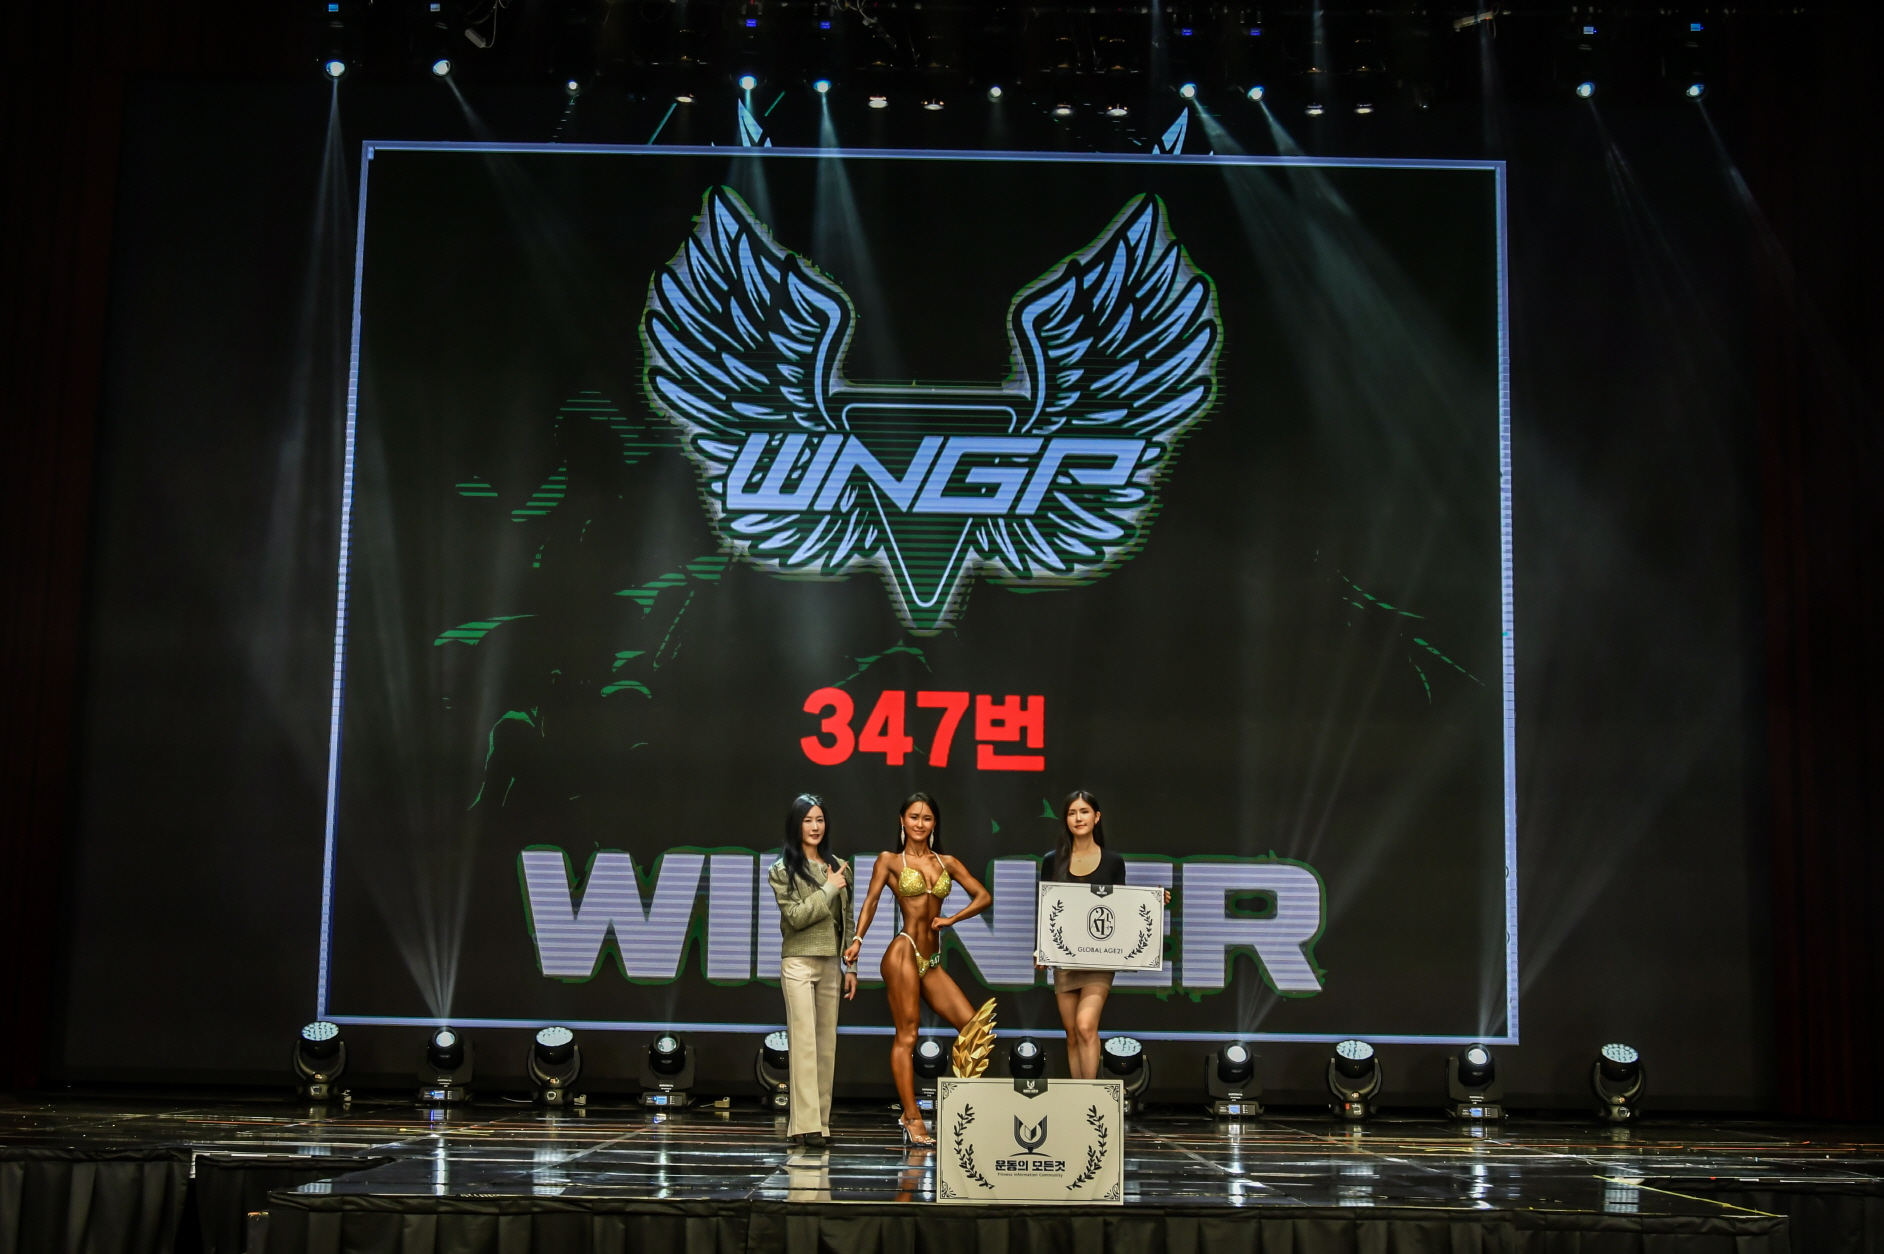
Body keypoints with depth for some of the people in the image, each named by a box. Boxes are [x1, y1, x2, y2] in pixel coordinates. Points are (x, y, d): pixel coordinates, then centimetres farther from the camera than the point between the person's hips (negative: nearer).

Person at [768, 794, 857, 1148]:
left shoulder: (838, 868, 10)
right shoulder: (782, 870, -1)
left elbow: (847, 921, 13)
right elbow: (795, 916, -11)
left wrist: (851, 966, 11)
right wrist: (829, 889, -9)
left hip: (831, 964, 5)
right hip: (799, 963, -5)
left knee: (827, 1043, 5)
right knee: (804, 1041, -9)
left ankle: (821, 1121, 9)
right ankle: (805, 1124, -10)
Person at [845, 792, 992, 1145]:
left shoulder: (947, 862, 14)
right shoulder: (890, 860, 5)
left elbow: (983, 897, 12)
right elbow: (871, 901, -2)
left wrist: (951, 920, 0)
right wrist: (858, 939, -15)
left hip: (932, 960, 5)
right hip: (904, 952, -5)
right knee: (906, 1036, -5)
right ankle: (912, 1119, -3)